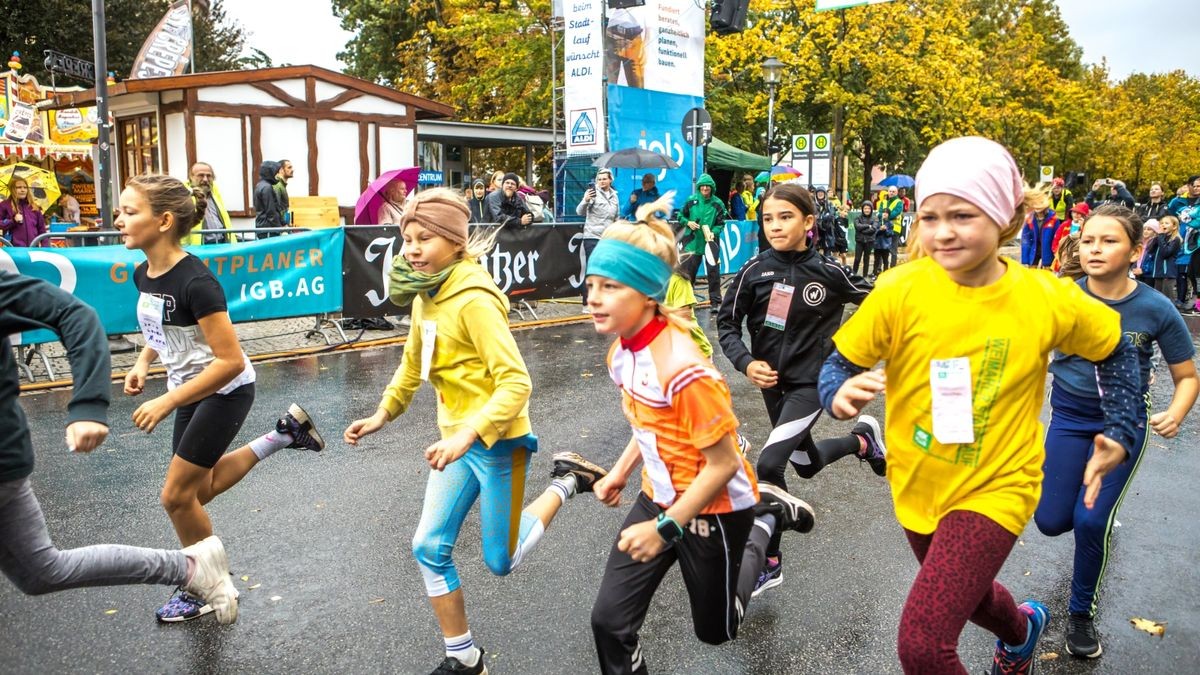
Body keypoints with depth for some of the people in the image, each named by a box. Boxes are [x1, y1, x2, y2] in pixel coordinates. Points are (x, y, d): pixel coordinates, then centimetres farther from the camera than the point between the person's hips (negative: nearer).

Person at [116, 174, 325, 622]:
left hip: (226, 391, -9)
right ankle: (281, 435, 27)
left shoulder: (196, 282, -29)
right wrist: (143, 363, -1)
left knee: (177, 495, -1)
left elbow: (230, 361, -29)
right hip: (191, 389, 9)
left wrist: (167, 402, -29)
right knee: (196, 490, 17)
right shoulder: (143, 274, -4)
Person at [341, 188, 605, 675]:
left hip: (496, 440, -8)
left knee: (500, 562, 7)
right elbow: (413, 362, 21)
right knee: (429, 548, 6)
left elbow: (516, 383, -28)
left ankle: (566, 484, 26)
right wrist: (383, 414, 20)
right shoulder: (425, 297, 2)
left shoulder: (473, 299, -24)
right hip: (458, 439, 8)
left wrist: (466, 436, -35)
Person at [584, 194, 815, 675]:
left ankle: (766, 519, 32)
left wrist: (666, 528, -22)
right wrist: (620, 473, 6)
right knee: (609, 621, 0)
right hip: (660, 496, 7)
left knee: (715, 630, 19)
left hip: (713, 509, -6)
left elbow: (723, 464, -26)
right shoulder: (623, 350, -6)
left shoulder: (682, 369, -33)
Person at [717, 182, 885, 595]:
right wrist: (745, 363, -17)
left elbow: (874, 298, 3)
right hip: (771, 380, 4)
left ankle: (769, 563, -4)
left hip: (811, 381, -4)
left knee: (769, 464, -20)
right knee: (807, 464, 23)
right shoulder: (755, 271, -9)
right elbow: (727, 322, -3)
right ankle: (863, 440, 53)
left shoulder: (827, 272, -13)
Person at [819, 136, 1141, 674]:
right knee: (963, 592, 31)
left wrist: (1120, 433, -3)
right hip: (918, 485, 3)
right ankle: (1022, 630, 66)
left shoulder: (1049, 299, -15)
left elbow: (1116, 350, 4)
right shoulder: (899, 291, -18)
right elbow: (840, 363, -11)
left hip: (994, 488, -3)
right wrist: (840, 394, -33)